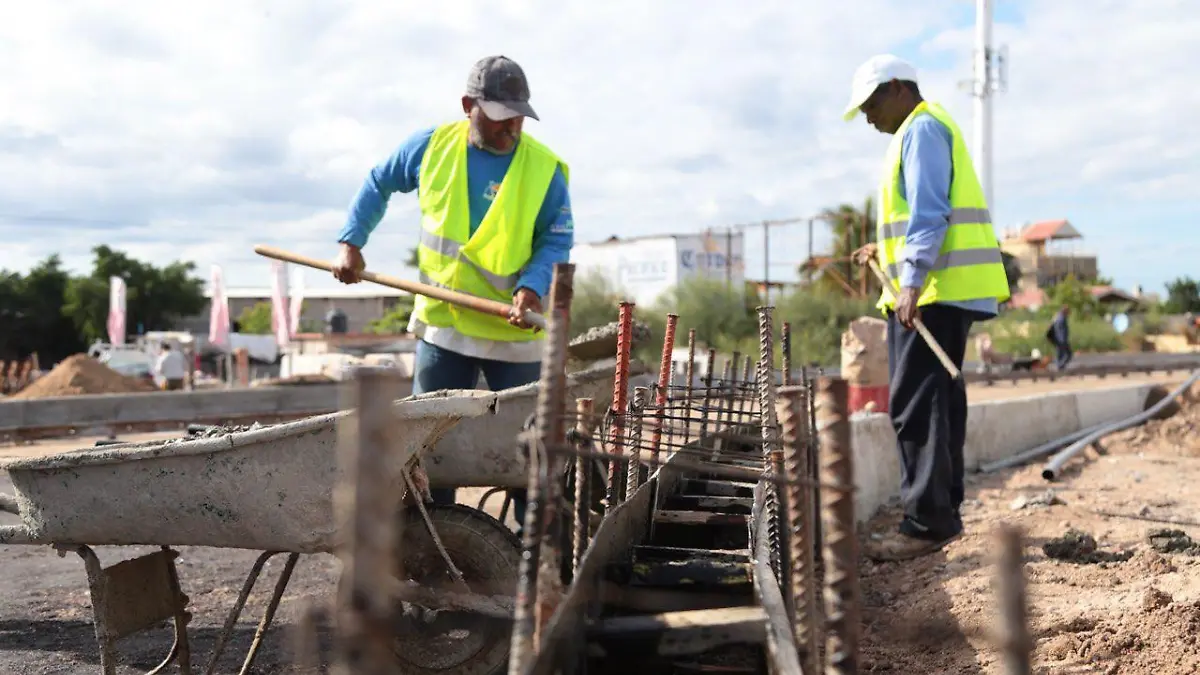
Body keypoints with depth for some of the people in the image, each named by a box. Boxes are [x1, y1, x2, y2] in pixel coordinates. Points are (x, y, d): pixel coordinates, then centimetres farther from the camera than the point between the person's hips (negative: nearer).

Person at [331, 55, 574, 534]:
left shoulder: (544, 169, -10)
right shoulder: (432, 146, -2)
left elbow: (557, 240, -5)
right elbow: (378, 183, 14)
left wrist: (533, 286, -23)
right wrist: (351, 242, 6)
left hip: (515, 332, -2)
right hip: (441, 324, 3)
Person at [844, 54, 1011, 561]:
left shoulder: (922, 129, -7)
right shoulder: (927, 130, 25)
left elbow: (929, 212, -18)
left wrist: (912, 279, -24)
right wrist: (887, 251, 26)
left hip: (934, 291, -11)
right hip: (943, 291, 11)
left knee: (915, 404, -12)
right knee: (938, 402, 13)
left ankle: (927, 522, -10)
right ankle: (944, 513, 19)